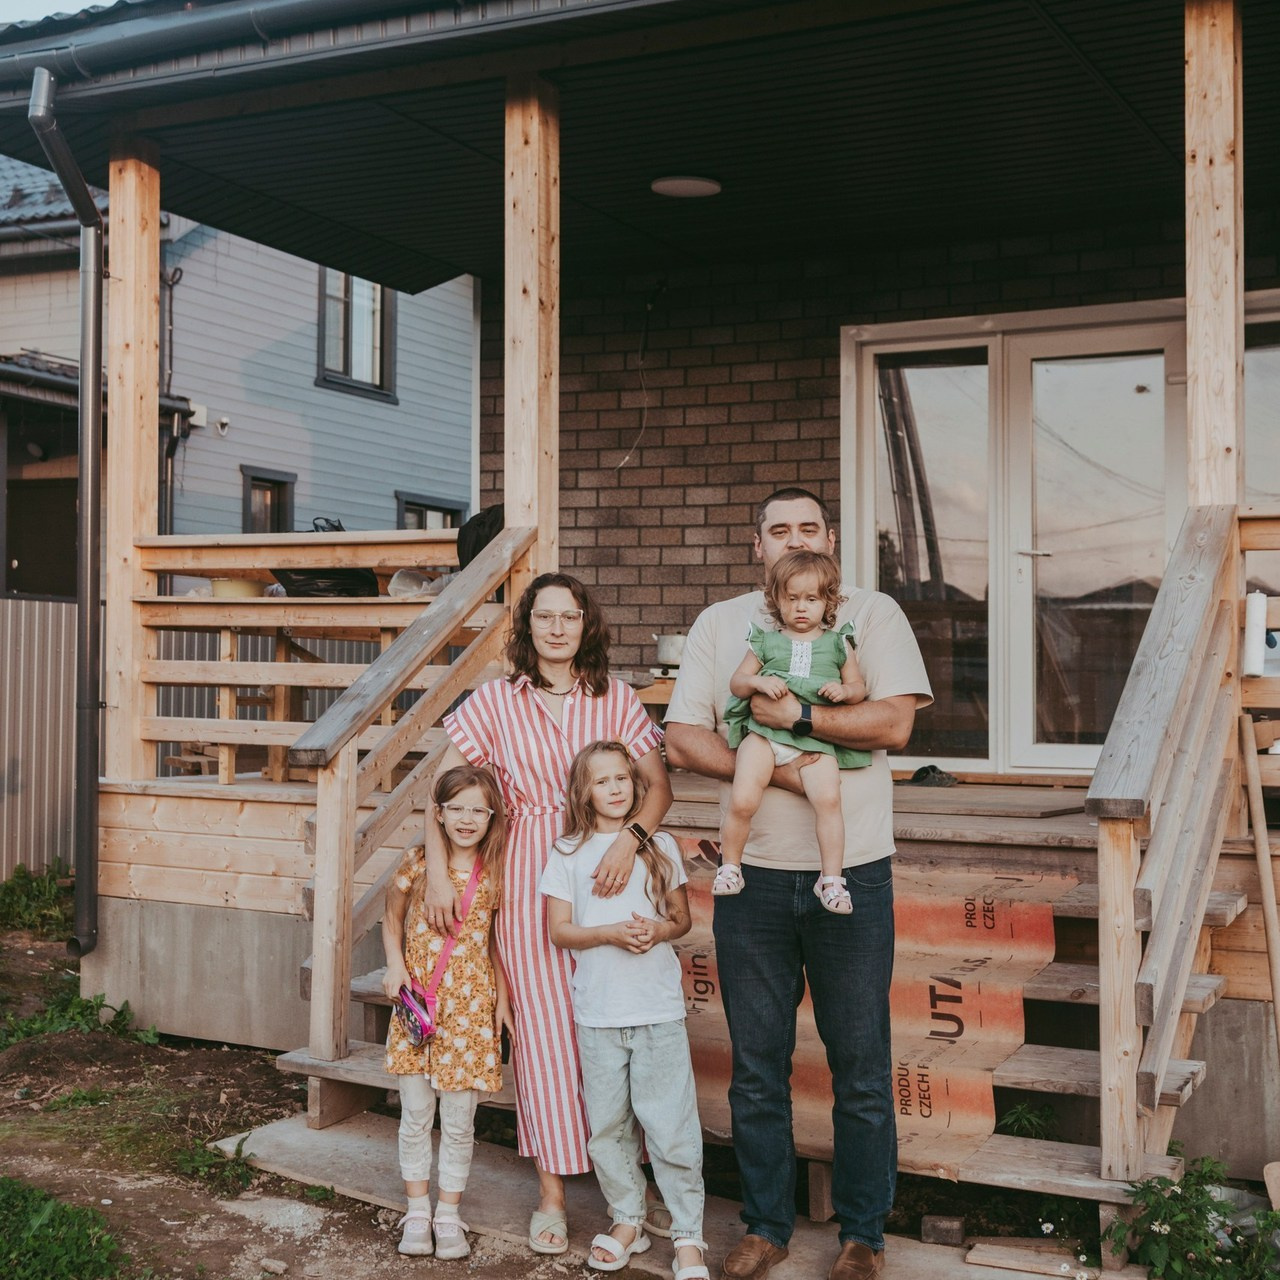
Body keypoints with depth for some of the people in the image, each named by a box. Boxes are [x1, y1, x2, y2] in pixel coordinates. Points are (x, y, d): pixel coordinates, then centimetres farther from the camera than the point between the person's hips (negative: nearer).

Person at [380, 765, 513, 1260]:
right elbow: (392, 918, 11)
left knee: (458, 1122, 6)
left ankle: (449, 1215, 20)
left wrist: (502, 997, 2)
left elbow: (496, 941, 7)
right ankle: (417, 1212, 21)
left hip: (469, 1008, 0)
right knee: (415, 1116, 7)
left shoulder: (494, 875, -1)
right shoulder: (418, 862, -3)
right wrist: (394, 963, -3)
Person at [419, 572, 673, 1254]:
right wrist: (437, 870, -10)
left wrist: (630, 837, -21)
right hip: (527, 880, 0)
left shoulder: (616, 699, 3)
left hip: (603, 875, 0)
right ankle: (551, 1192, 13)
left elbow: (658, 786, -2)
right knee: (540, 1025, 3)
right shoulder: (496, 701, 3)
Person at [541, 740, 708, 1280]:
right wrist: (611, 933, -15)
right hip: (597, 1012, 1)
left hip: (659, 1009, 0)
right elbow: (559, 930, 1)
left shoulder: (661, 846, 6)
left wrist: (659, 930, -11)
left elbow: (683, 918, 11)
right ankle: (629, 1219, 26)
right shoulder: (567, 853, 2)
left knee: (671, 1126, -2)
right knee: (608, 1125, 9)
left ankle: (688, 1235, 8)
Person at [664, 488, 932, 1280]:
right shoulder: (721, 624, 8)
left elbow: (895, 722, -11)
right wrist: (776, 770, -13)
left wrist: (793, 716, -16)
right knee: (757, 1066, 10)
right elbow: (682, 739, -1)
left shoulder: (873, 614, 3)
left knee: (861, 1065, 6)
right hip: (754, 875, 2)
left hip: (853, 873, -2)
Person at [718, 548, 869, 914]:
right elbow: (736, 682, 12)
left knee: (828, 798, -23)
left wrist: (843, 691, -6)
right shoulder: (765, 640, 13)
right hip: (764, 732, 0)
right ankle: (730, 864, 7)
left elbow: (859, 686, 17)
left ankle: (831, 879, -11)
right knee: (742, 801, -17)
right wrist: (758, 682, -9)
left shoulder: (837, 643, 14)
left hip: (816, 737, 0)